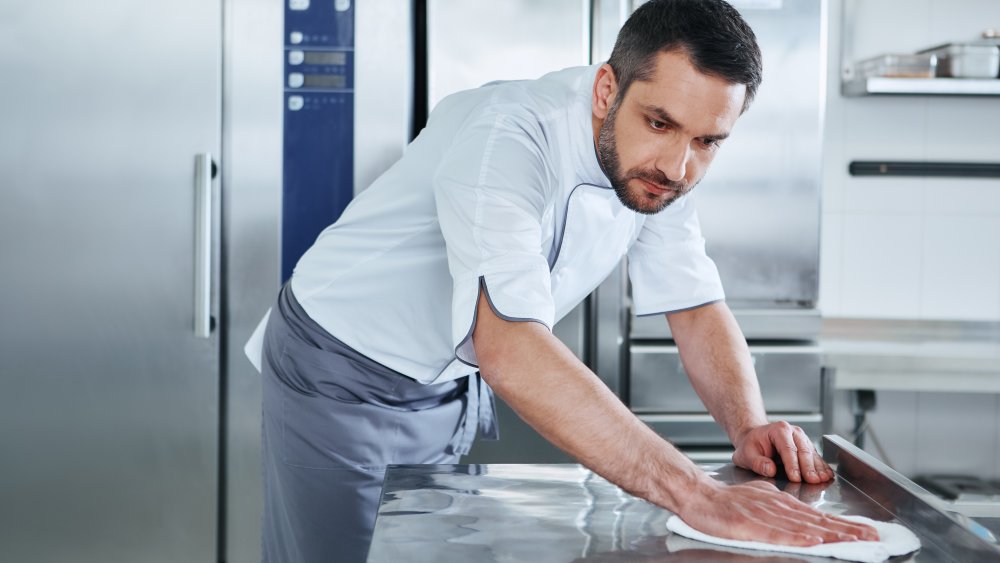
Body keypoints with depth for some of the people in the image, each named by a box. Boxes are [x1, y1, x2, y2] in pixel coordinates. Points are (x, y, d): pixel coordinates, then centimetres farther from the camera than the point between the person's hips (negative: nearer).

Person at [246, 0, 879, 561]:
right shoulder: (506, 136, -36)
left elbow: (696, 307, -5)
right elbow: (508, 348, -48)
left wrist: (750, 427, -26)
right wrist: (697, 495, -54)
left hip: (457, 385, 6)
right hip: (341, 378, -6)